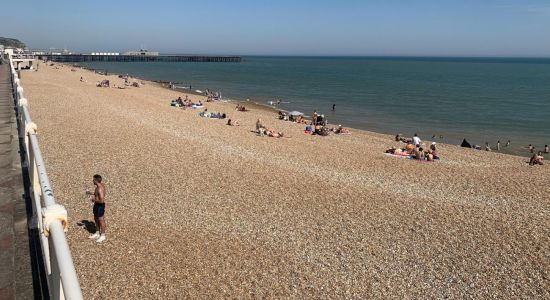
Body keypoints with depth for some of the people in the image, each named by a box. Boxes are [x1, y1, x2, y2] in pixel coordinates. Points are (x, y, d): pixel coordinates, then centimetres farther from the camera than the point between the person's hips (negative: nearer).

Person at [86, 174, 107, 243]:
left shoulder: (100, 188, -27)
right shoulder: (100, 185, 3)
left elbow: (102, 200, -31)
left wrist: (94, 200, -16)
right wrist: (90, 193, 18)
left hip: (100, 205, -10)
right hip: (97, 205, 10)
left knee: (101, 220, 3)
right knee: (96, 219, 21)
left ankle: (103, 236, 16)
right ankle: (97, 234, 35)